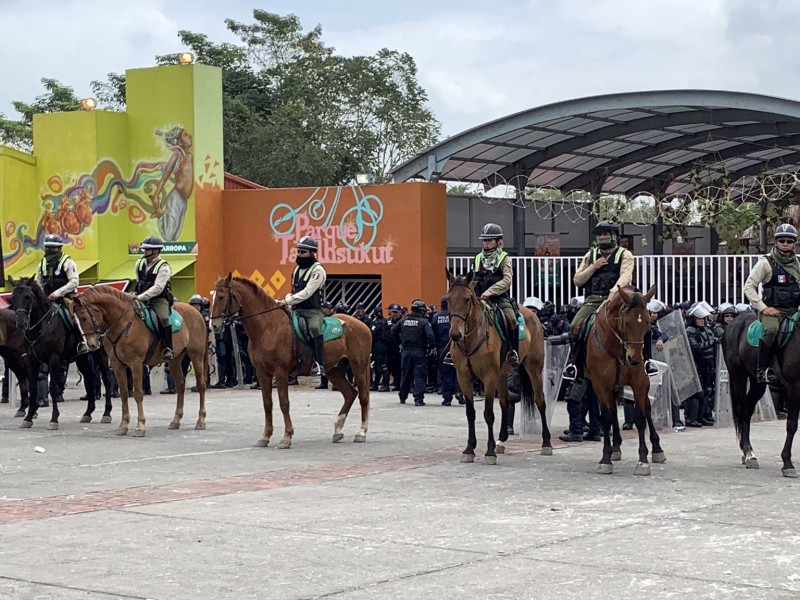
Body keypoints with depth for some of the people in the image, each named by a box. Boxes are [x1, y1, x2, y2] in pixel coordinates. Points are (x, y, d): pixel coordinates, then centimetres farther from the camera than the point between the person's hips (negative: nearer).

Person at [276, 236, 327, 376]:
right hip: (297, 310, 8)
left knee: (314, 327, -36)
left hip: (313, 310, -8)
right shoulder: (297, 269, 17)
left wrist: (287, 301, -24)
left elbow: (307, 292, -18)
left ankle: (319, 364, -39)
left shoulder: (317, 270, -8)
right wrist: (286, 300, 4)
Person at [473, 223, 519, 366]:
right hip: (480, 300, 4)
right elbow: (474, 280, 23)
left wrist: (490, 291, -23)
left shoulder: (504, 258, 2)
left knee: (511, 319, -30)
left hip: (500, 298, -4)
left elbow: (507, 280, -12)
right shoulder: (478, 259, 16)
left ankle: (513, 352, -19)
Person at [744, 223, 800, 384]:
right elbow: (749, 287, -6)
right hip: (772, 310, -6)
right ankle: (763, 369, -27)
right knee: (771, 329, -36)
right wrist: (763, 308, -14)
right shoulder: (766, 262, -2)